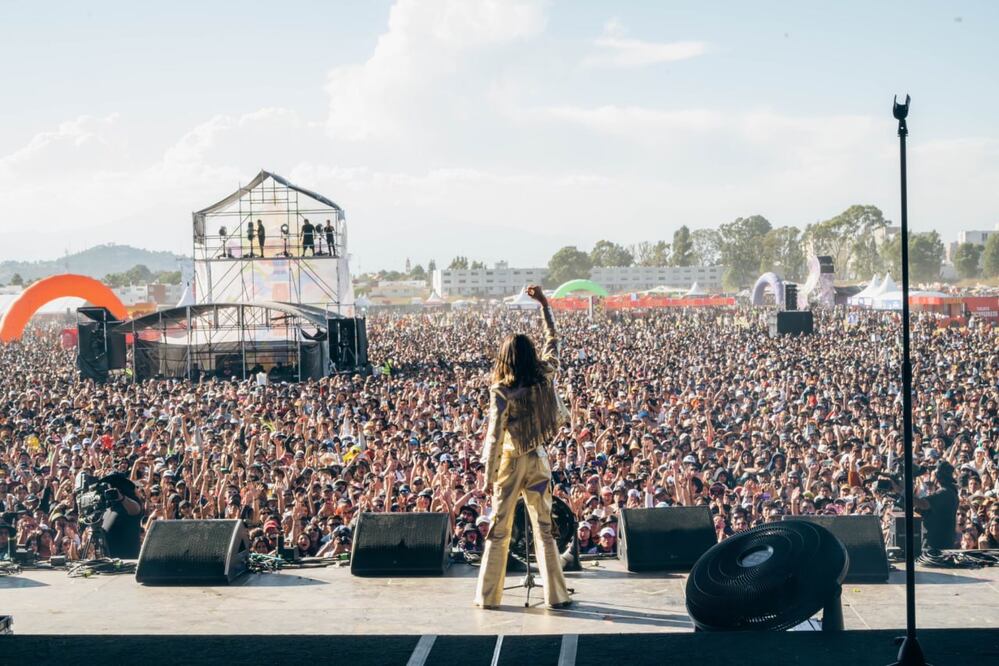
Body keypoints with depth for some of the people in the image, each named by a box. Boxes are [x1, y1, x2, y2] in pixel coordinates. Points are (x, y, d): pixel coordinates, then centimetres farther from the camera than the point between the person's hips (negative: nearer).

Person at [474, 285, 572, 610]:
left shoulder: (502, 392, -15)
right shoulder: (544, 378, -6)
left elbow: (494, 438, -13)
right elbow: (553, 340, 10)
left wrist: (489, 475, -5)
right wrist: (544, 303, 17)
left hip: (510, 462, -3)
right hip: (538, 460, 3)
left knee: (498, 531, 5)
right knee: (544, 528, 8)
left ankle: (488, 595, 9)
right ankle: (556, 594, 8)